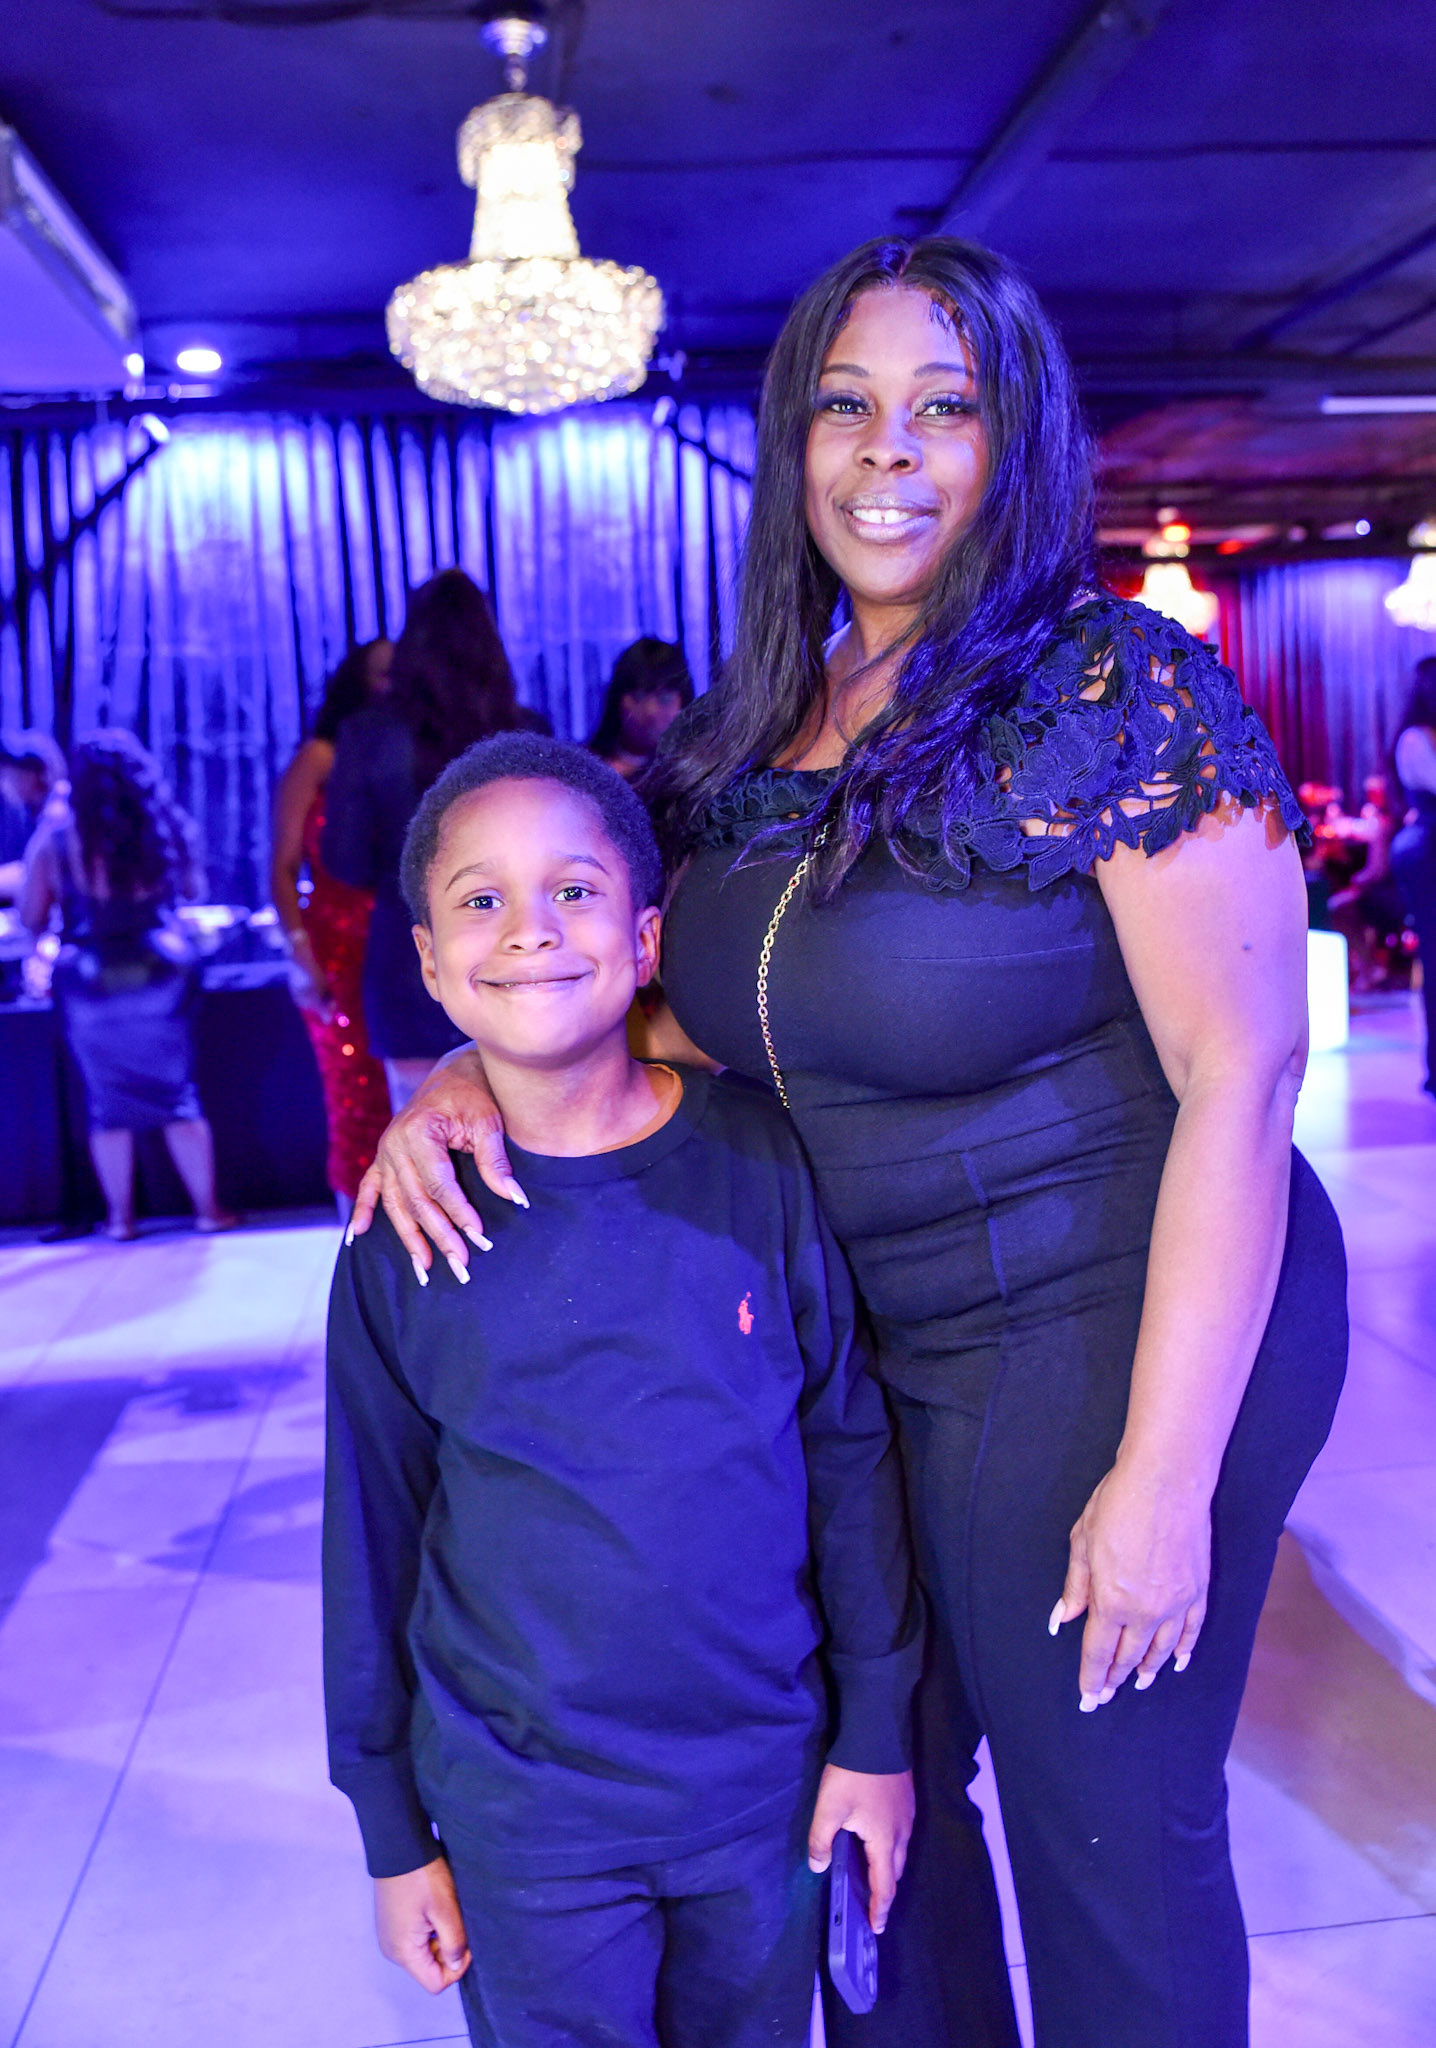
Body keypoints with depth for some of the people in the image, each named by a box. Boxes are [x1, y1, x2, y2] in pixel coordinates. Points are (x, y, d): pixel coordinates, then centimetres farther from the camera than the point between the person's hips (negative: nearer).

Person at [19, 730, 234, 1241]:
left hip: (89, 987, -1)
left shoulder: (56, 837, -7)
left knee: (108, 1103, 10)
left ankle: (120, 1217, 15)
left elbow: (31, 917, -2)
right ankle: (208, 1208, 13)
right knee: (179, 1097, 10)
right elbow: (193, 890, 14)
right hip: (161, 978, 1)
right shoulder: (168, 827, -1)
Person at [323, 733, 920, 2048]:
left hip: (766, 1788, 1)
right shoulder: (412, 1231, -9)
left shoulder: (757, 1159, -9)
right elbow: (373, 1539, -1)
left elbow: (851, 1448, -2)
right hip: (524, 1817, -1)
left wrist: (876, 1729, 1)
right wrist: (394, 1833, 5)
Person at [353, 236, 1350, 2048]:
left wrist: (1163, 1477, -20)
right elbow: (677, 1002, 11)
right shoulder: (762, 729, 4)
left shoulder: (1118, 693, -15)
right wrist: (473, 1077, -10)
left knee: (1104, 1830, 12)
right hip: (865, 1342, 7)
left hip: (1117, 1337, -6)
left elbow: (1240, 1078, -19)